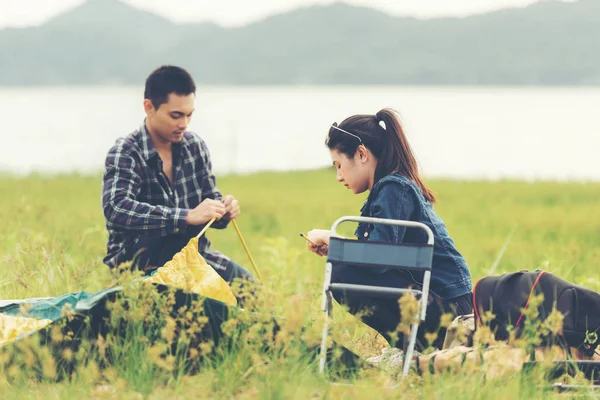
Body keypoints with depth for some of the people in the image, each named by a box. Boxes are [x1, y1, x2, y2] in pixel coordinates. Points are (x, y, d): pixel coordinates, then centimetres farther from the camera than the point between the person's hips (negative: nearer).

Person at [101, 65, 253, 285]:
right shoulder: (125, 154, -13)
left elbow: (208, 199, 13)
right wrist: (188, 216, -38)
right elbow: (116, 210, -31)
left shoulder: (195, 147, 4)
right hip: (136, 260, -5)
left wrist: (223, 211, -13)